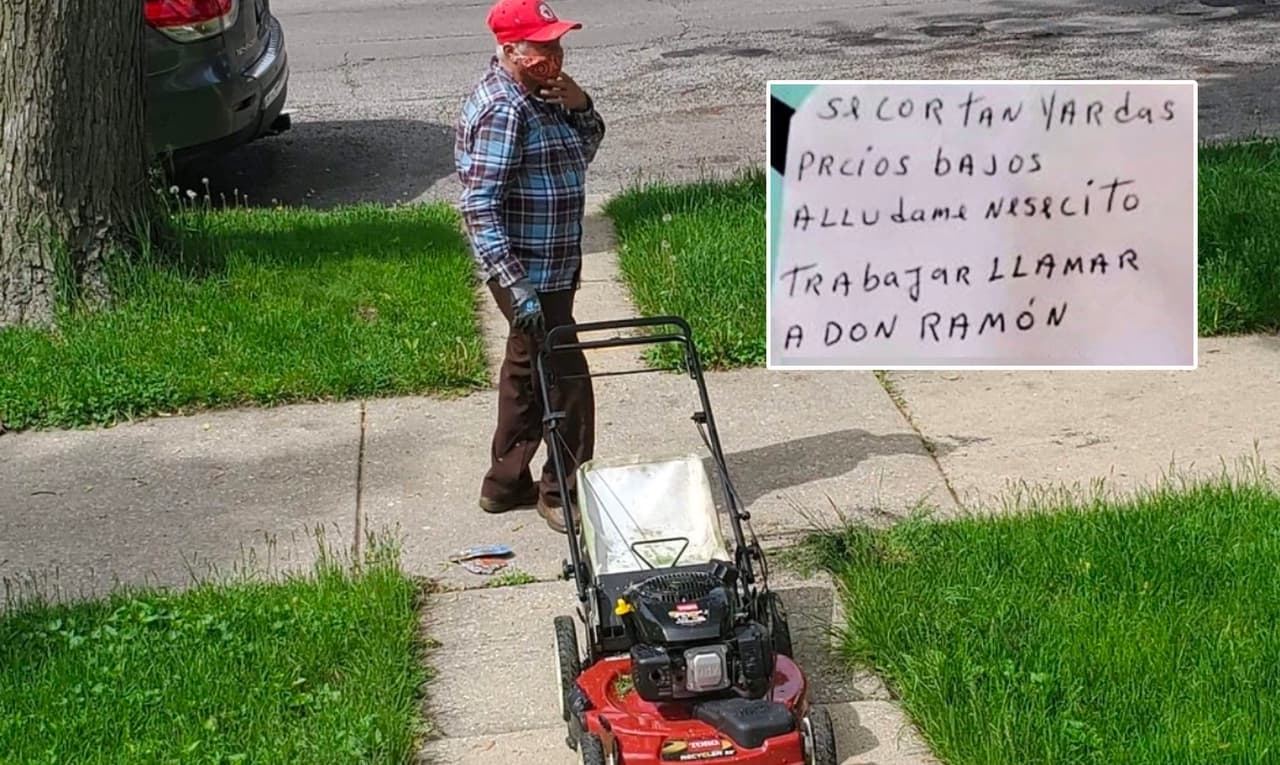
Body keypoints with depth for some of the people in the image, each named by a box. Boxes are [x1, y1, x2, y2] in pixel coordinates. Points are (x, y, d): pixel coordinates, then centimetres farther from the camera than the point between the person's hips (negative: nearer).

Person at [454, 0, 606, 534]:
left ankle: (506, 484, 32)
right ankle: (562, 495, 11)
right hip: (530, 276, -10)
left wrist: (579, 107, -2)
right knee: (568, 381, -3)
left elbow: (584, 151, 20)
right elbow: (480, 208, -26)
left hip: (552, 269, 10)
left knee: (527, 372, 19)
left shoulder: (538, 95, 7)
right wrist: (517, 288, -29)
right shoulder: (503, 110, -22)